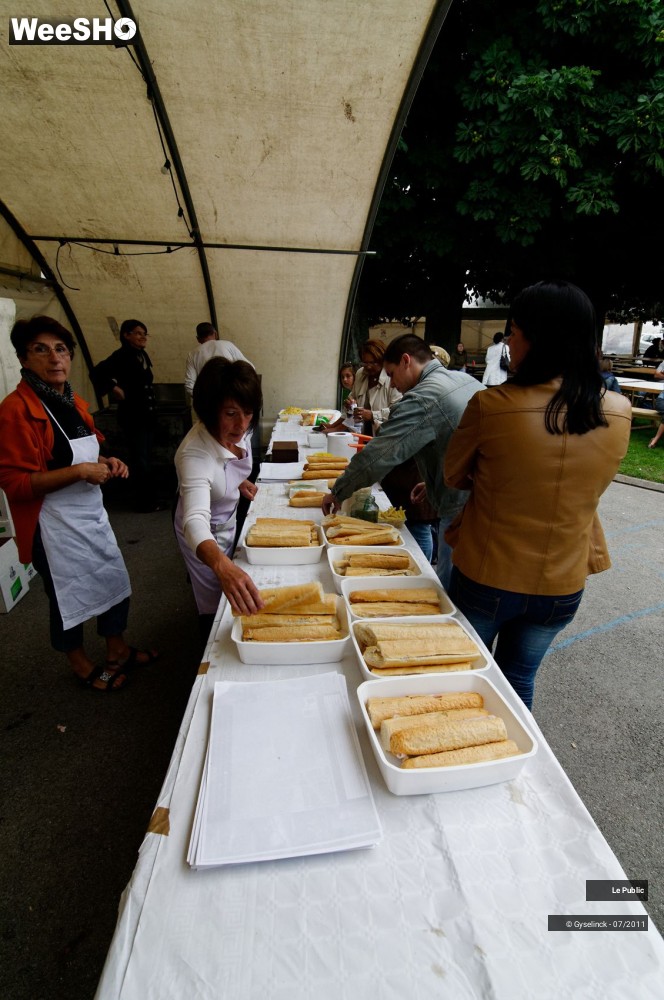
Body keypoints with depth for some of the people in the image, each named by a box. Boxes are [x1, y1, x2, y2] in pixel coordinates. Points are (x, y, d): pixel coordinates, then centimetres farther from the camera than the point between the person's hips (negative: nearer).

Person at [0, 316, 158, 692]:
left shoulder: (76, 403, 8)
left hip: (92, 513, 8)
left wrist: (106, 463, 1)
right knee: (69, 598, 11)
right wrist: (79, 471, -25)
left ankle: (118, 651, 41)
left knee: (115, 583, 18)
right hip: (55, 526, -8)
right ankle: (83, 666, 36)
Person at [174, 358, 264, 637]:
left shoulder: (239, 430, -19)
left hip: (229, 518, 7)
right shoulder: (195, 454, -40)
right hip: (206, 533, -7)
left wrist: (239, 481, -12)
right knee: (216, 606, 10)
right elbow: (196, 520, -55)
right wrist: (221, 565, -73)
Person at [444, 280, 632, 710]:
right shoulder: (619, 413, -9)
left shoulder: (491, 405, -22)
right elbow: (593, 487, 6)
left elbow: (453, 476, -7)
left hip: (487, 578, -3)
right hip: (563, 584, 4)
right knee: (520, 680, 26)